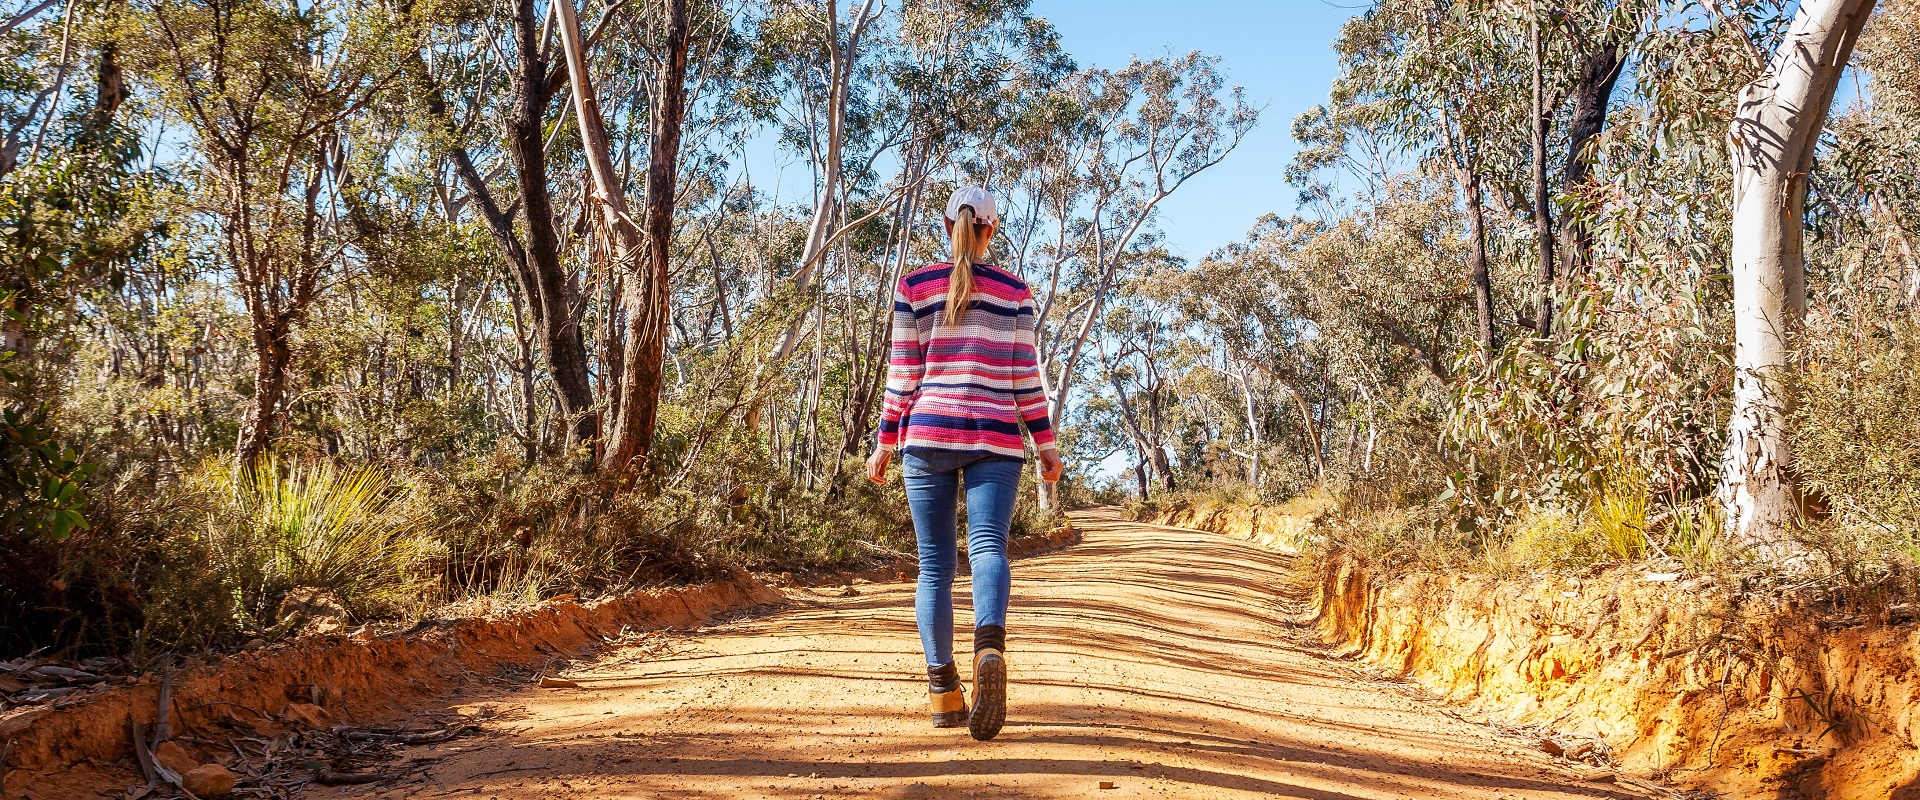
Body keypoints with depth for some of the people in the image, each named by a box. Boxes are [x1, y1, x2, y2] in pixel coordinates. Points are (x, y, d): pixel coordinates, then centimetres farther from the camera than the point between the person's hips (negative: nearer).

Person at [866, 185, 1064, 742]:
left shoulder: (914, 287, 5)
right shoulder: (1015, 291, 6)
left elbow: (902, 373, 3)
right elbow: (1024, 375, 3)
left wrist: (885, 444, 9)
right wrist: (1045, 442, 9)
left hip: (927, 435, 1)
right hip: (996, 439, 0)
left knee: (935, 561, 5)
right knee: (988, 545, -9)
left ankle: (944, 692, 0)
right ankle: (990, 643, -39)